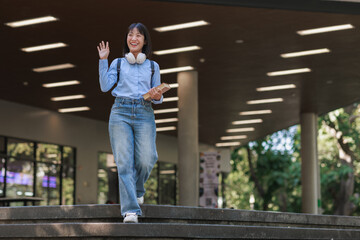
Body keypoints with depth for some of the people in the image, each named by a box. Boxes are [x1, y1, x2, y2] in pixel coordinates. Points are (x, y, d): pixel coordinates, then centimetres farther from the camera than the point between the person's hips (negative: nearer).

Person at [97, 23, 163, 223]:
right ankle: (130, 210, -16)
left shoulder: (153, 66, 19)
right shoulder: (118, 63, 17)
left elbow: (157, 96, 18)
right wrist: (103, 60, 4)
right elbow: (105, 86, 4)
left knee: (146, 160, -13)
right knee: (124, 161, -12)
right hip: (121, 112, 0)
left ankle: (137, 190, 20)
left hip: (145, 114, 1)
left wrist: (157, 97, -5)